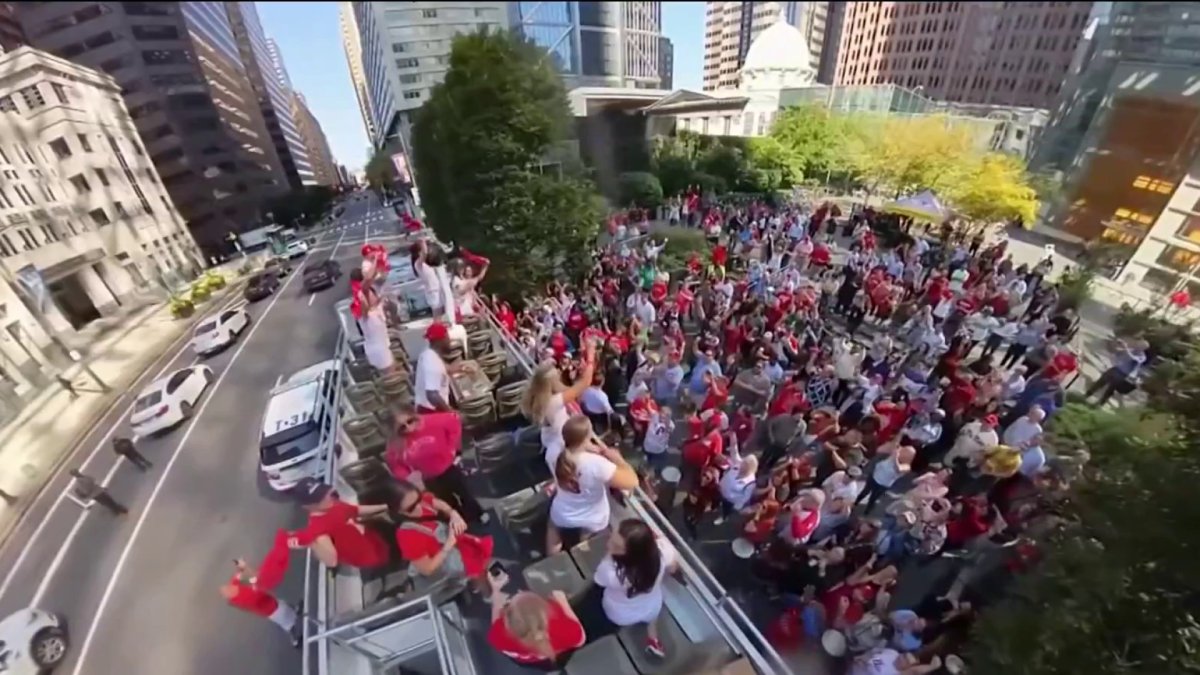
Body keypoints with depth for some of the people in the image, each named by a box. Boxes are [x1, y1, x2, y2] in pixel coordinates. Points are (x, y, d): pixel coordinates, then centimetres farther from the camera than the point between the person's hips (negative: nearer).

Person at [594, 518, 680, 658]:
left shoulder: (610, 569, -44)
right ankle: (652, 637, 42)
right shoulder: (663, 550, -38)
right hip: (652, 610, 2)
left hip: (619, 616, -1)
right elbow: (673, 568, -13)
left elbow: (600, 581, -18)